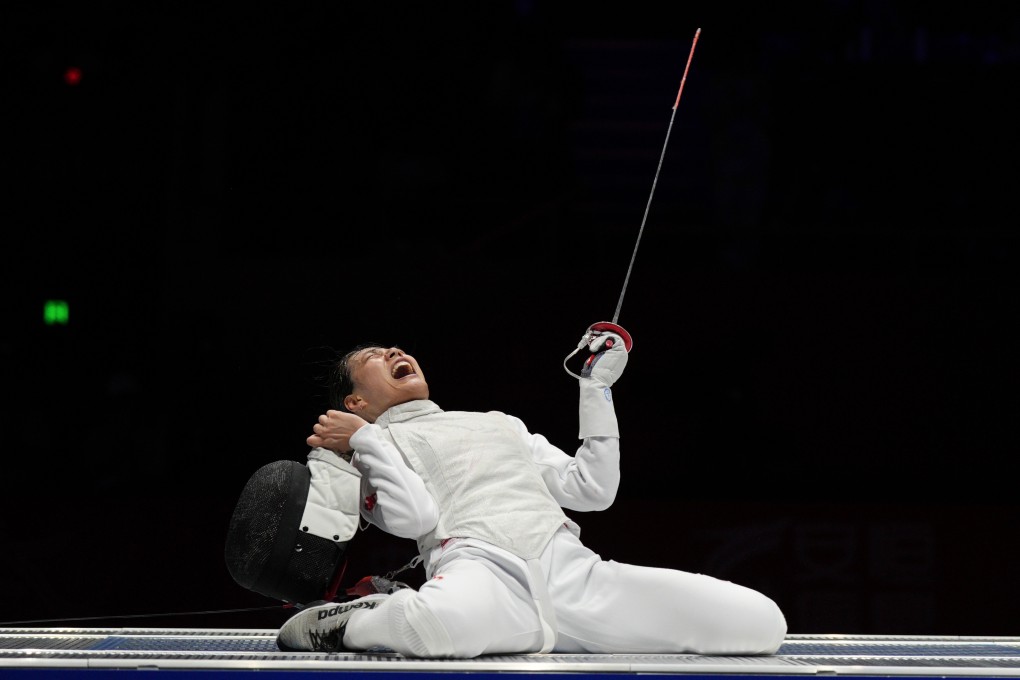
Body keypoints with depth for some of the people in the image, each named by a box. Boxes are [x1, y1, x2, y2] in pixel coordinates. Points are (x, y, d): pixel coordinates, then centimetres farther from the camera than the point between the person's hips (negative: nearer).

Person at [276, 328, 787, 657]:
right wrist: (366, 443, 5)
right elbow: (415, 517, 2)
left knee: (762, 622, -13)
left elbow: (591, 490, 29)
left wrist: (597, 388, 28)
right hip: (478, 566, -6)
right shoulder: (371, 446, 23)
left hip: (570, 569, 6)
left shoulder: (500, 422, 39)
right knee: (445, 625, -49)